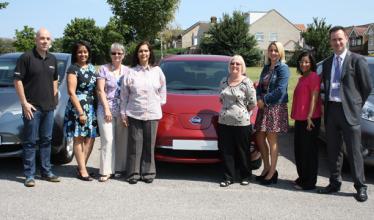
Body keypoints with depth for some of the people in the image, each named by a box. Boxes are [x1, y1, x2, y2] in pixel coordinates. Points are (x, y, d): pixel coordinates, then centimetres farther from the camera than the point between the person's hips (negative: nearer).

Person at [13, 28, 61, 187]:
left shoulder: (52, 59, 12)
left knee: (46, 140, 12)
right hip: (32, 107, -6)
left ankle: (46, 172, 21)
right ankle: (29, 175, 6)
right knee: (30, 141, -1)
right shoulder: (26, 57, -7)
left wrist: (54, 98, 11)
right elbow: (17, 81, -9)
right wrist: (24, 103, -13)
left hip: (49, 107, 6)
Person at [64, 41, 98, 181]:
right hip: (78, 107, -6)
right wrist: (80, 112, -16)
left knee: (90, 138, 4)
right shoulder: (73, 69, -7)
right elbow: (71, 92, -12)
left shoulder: (91, 67, 12)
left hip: (92, 107, 7)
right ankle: (82, 170, 2)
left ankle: (81, 167, 13)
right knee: (79, 138, -1)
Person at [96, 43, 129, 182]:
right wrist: (106, 108, -9)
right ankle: (106, 171, -3)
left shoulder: (127, 71, 10)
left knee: (122, 140, 3)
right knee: (108, 140, -7)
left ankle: (120, 168, 13)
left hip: (123, 111, 2)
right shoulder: (104, 69, 3)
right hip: (106, 109, -2)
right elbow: (100, 90, -1)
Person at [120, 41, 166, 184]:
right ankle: (133, 173, 9)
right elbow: (124, 95, 3)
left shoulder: (157, 71, 6)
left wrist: (160, 103, 9)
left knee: (149, 145, 5)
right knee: (135, 144, 1)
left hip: (152, 114, 1)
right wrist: (123, 114, 0)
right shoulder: (131, 72, 3)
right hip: (134, 114, -1)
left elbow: (162, 90, 15)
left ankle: (148, 172, 14)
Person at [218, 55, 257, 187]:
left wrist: (243, 112, 3)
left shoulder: (246, 82, -6)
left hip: (241, 123, -5)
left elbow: (253, 103, -6)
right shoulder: (224, 82, 10)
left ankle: (245, 176, 21)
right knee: (226, 151, 7)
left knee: (243, 151, 6)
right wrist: (227, 109, 11)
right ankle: (228, 177, 16)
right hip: (224, 122, 5)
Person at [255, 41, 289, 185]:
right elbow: (260, 86, 13)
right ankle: (267, 168, 23)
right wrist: (259, 98, -6)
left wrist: (264, 99, -11)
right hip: (264, 107, 7)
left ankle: (272, 172, 8)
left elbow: (280, 90, -15)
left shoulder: (283, 68, -7)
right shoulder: (266, 68, 15)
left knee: (272, 139, -2)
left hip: (276, 107, -7)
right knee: (260, 138, 8)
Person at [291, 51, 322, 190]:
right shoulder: (301, 78, 19)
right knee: (299, 149, 14)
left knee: (309, 150, -4)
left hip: (310, 119, -9)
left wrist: (310, 116, -22)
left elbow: (314, 97, -15)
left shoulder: (314, 77, -8)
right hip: (299, 119, 9)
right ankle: (302, 177, 26)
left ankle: (309, 182, 3)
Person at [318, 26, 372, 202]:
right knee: (333, 151, 12)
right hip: (331, 110, 5)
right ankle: (335, 183, 22)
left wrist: (356, 104, 4)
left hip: (349, 112, -5)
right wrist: (327, 103, 9)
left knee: (354, 152, 0)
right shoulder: (327, 63, 13)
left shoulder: (357, 60, -4)